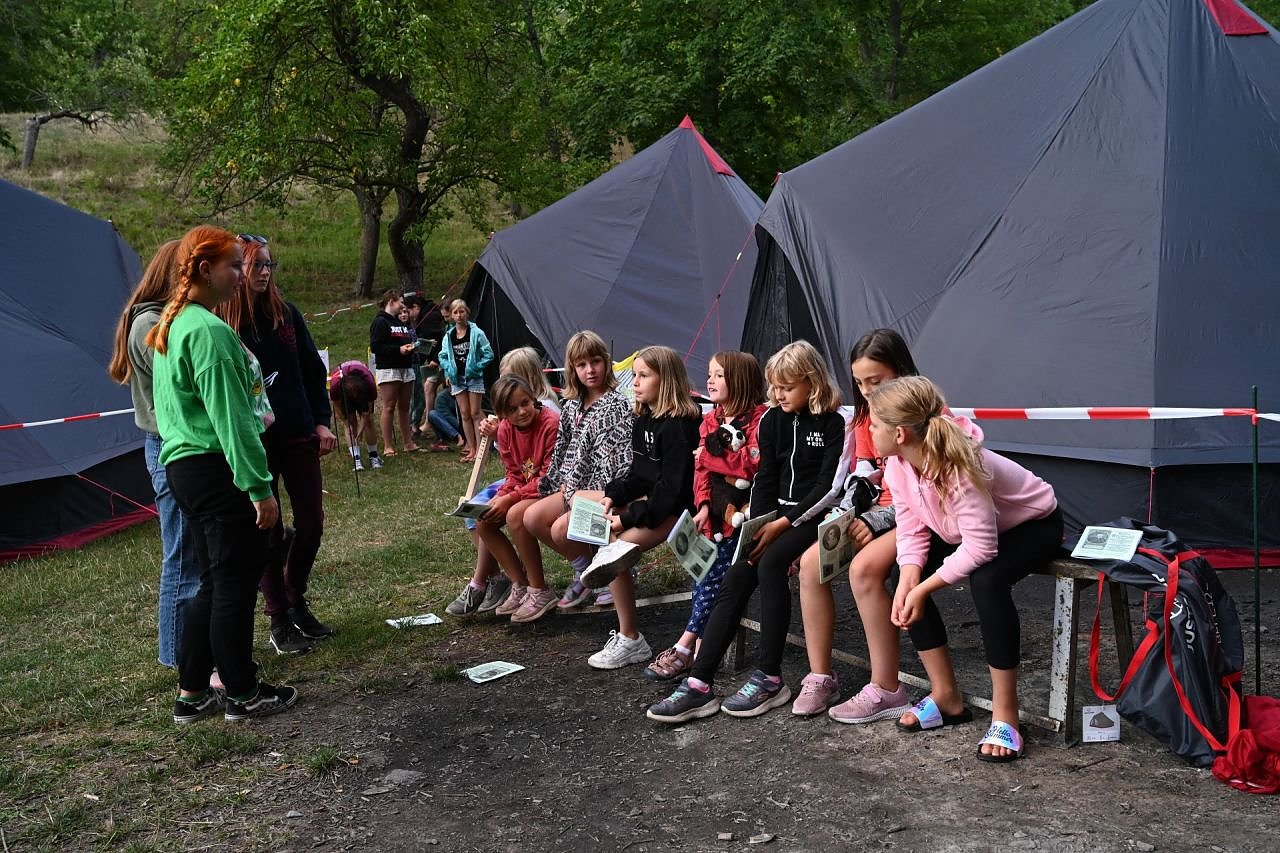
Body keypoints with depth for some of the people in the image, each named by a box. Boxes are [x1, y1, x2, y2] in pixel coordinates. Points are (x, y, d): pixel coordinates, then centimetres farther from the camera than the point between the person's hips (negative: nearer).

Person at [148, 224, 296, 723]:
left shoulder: (171, 326, 16)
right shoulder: (209, 331, -16)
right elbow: (229, 417, -20)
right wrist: (259, 486, -18)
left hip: (183, 464, 10)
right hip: (218, 470, -10)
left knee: (215, 581, 16)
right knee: (237, 581, 0)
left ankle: (191, 694, 22)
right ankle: (243, 694, 12)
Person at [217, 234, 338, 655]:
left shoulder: (287, 313, 5)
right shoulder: (220, 322, -8)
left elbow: (314, 371, 10)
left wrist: (322, 423, 4)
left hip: (298, 436, 5)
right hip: (253, 443, -4)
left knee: (311, 523, 9)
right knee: (268, 532, 4)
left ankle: (296, 601, 30)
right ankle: (279, 622, 17)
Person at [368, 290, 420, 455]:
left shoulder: (402, 322, 22)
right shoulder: (380, 322, -5)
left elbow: (410, 340, 31)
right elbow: (375, 346, -14)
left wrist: (412, 346, 7)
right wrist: (399, 349, -18)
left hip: (406, 369, 8)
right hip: (388, 369, -8)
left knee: (404, 407, 10)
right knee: (389, 408, -6)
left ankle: (408, 443, 13)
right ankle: (388, 447, -5)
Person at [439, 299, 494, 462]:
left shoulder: (476, 333, -8)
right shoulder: (449, 336, 3)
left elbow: (488, 354, -6)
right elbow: (443, 356, 13)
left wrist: (477, 367, -12)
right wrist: (448, 372, -1)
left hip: (473, 377, -4)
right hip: (457, 378, 4)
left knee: (475, 413, -2)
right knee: (464, 414, 6)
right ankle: (471, 449, 13)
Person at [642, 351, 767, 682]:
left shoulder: (760, 417, -5)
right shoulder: (710, 421, 17)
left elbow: (755, 465, -14)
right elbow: (701, 467, 12)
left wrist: (716, 451, -10)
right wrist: (703, 504, -3)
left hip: (742, 507, -6)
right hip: (715, 507, 6)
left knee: (713, 572, -16)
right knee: (705, 571, -10)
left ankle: (685, 647, -13)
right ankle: (702, 650, -11)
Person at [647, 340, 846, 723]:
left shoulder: (833, 424, -5)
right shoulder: (773, 420, 11)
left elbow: (829, 486, -11)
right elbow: (766, 479, 9)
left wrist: (783, 524, -16)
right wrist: (759, 525, -6)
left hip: (813, 517, -5)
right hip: (775, 514, 5)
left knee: (771, 563, -32)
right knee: (736, 576, -17)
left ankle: (770, 679, -23)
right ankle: (699, 684, -22)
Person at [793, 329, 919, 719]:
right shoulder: (868, 417, 10)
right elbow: (861, 477, 9)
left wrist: (876, 522, -21)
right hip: (877, 515, 8)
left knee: (864, 567, -32)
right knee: (810, 563, -9)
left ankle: (886, 691, -21)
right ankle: (821, 677, -1)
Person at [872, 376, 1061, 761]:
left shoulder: (958, 468, -39)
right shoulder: (898, 462, -16)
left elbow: (979, 548, -38)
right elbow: (911, 528, -11)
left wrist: (923, 588, -32)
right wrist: (908, 581, -27)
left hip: (1034, 524, -8)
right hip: (965, 527, 8)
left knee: (987, 581, -36)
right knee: (905, 578, -11)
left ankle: (1005, 715, -20)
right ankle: (946, 698, 2)